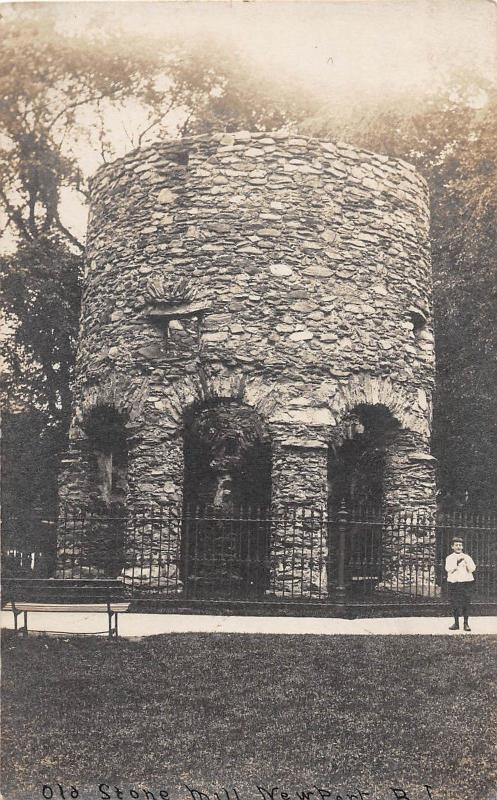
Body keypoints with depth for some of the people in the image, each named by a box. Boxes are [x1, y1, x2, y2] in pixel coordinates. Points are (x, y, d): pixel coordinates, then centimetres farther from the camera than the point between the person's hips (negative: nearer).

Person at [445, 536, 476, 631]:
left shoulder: (467, 557, 9)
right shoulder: (449, 558, 9)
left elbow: (472, 569, -2)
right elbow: (448, 569, -7)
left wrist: (466, 560, -16)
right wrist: (457, 562, -18)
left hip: (466, 581, -1)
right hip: (453, 582, 1)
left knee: (466, 603, -4)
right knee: (454, 604, 2)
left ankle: (466, 623, 2)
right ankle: (456, 623, 12)